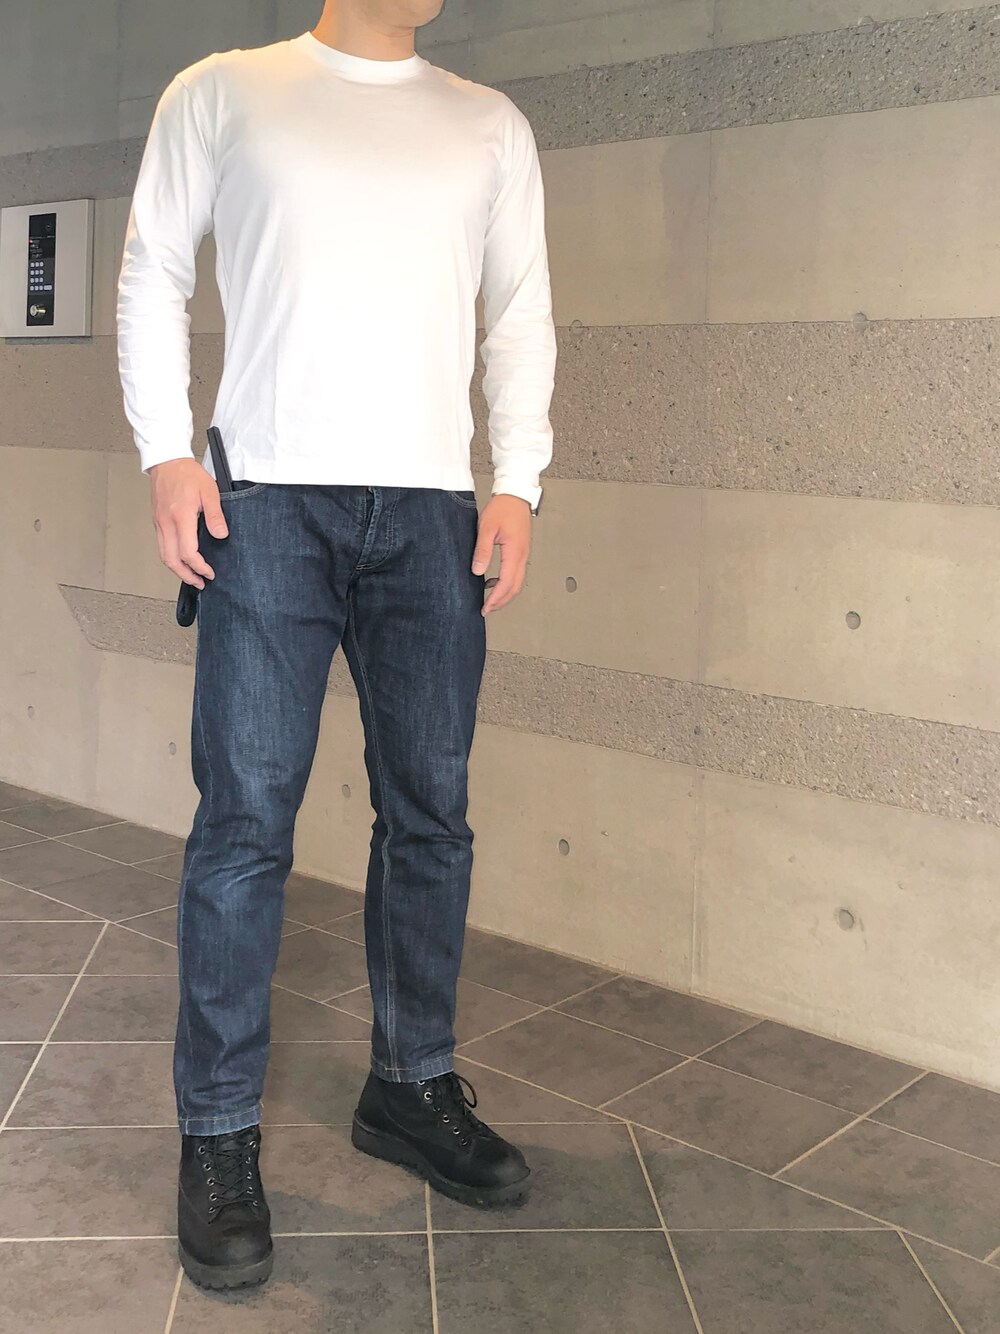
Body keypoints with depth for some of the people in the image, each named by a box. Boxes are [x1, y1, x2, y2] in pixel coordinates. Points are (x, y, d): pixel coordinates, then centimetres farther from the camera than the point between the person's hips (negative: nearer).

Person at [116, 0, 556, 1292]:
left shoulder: (489, 125, 18)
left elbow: (521, 312, 15)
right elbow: (152, 275, 11)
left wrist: (517, 482, 4)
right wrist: (166, 453, -2)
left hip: (433, 506, 3)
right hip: (268, 499, -2)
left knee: (430, 811, 5)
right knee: (246, 816, -5)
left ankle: (412, 1088, 20)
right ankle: (219, 1136, 6)